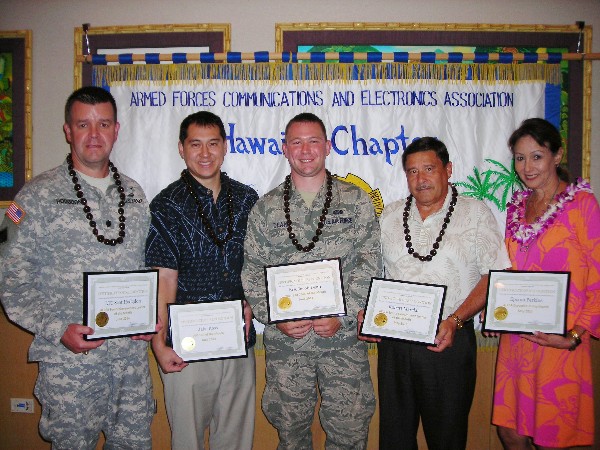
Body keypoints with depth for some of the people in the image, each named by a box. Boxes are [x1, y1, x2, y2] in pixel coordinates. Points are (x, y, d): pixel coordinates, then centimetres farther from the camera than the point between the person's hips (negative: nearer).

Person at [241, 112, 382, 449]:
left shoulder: (356, 201, 2)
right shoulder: (266, 208, 6)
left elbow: (369, 263, -2)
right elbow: (253, 271, 4)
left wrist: (343, 315, -11)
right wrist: (275, 318, -8)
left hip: (344, 338, -1)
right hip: (284, 340, 2)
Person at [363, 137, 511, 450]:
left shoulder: (476, 214, 0)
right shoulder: (389, 217, 10)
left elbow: (494, 277, -5)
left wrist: (454, 321, -16)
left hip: (449, 341, -3)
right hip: (393, 341, 3)